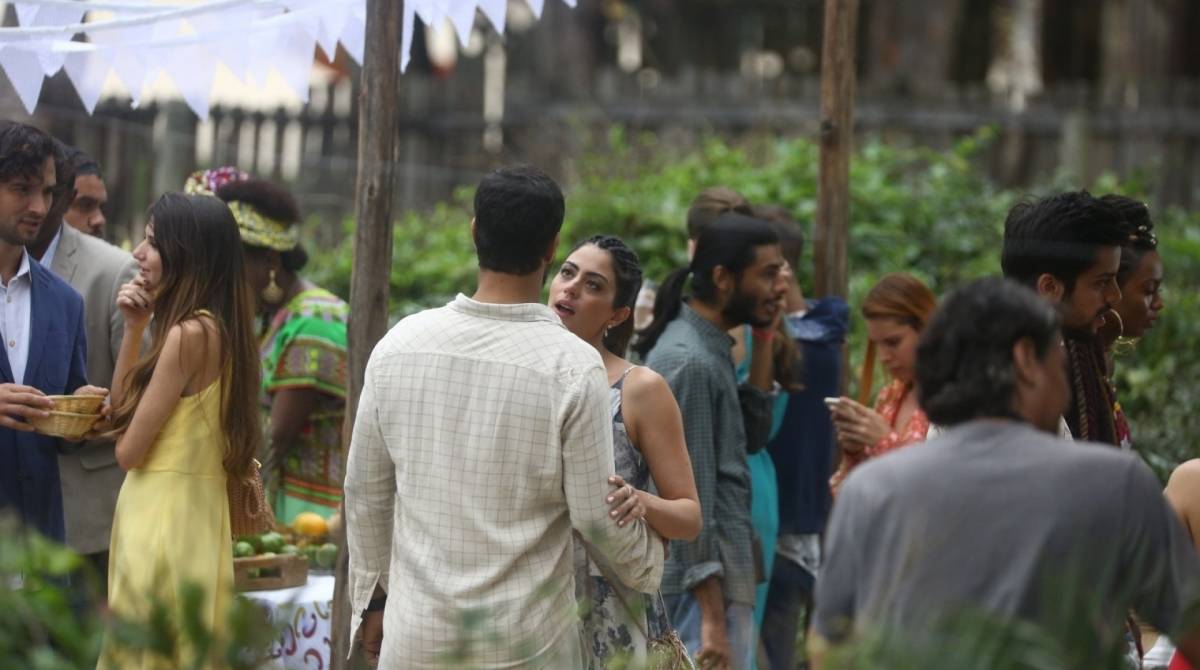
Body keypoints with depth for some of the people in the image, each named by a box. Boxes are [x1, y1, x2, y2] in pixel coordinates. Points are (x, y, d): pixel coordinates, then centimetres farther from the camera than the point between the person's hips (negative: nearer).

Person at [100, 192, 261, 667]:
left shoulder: (189, 334, -18)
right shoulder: (214, 328, 9)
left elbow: (128, 450, -12)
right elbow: (123, 411, 16)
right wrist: (134, 328, 5)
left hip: (163, 517, -9)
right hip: (197, 516, 9)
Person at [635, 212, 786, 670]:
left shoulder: (710, 348, 11)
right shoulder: (690, 362, -17)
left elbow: (752, 436, 15)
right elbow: (691, 500, -19)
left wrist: (763, 346, 6)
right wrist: (713, 617, -20)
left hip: (717, 579, 10)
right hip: (703, 586, -10)